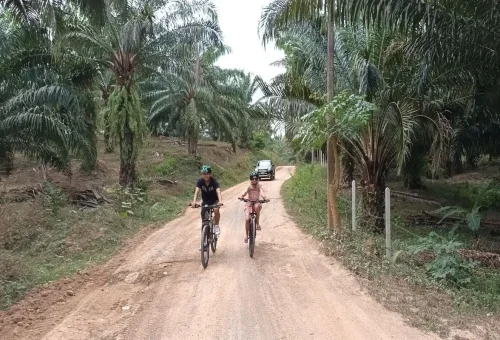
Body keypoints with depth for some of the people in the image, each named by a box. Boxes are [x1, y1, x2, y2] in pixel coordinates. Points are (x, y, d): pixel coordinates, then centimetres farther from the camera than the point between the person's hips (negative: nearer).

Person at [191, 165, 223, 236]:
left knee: (216, 210, -31)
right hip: (205, 201, 3)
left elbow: (218, 191, -38)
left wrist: (220, 201, -57)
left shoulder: (214, 181, -25)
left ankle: (217, 226, -9)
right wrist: (194, 201, -49)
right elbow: (197, 191, -31)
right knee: (203, 216, -7)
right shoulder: (200, 181, -19)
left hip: (214, 200, -3)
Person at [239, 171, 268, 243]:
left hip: (257, 203, 0)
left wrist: (265, 198, -49)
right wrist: (241, 196, -50)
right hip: (249, 203, 0)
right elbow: (245, 193, -27)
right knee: (247, 219, -16)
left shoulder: (259, 186, -8)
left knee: (257, 207, -37)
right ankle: (246, 234, 5)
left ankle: (257, 223, -17)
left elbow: (262, 193, -27)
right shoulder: (249, 187, -9)